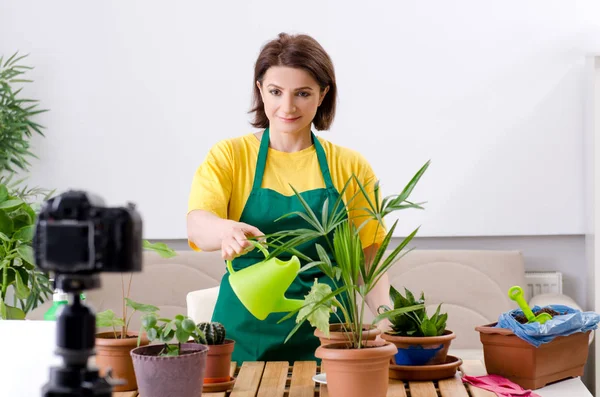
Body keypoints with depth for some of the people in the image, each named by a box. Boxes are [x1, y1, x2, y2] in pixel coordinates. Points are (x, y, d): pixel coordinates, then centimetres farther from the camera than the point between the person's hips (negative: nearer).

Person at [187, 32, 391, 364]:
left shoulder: (351, 168, 8)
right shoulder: (228, 156, 3)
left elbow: (366, 259, 8)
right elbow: (197, 225, -13)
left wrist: (386, 316, -10)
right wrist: (227, 230, -36)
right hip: (245, 335, -1)